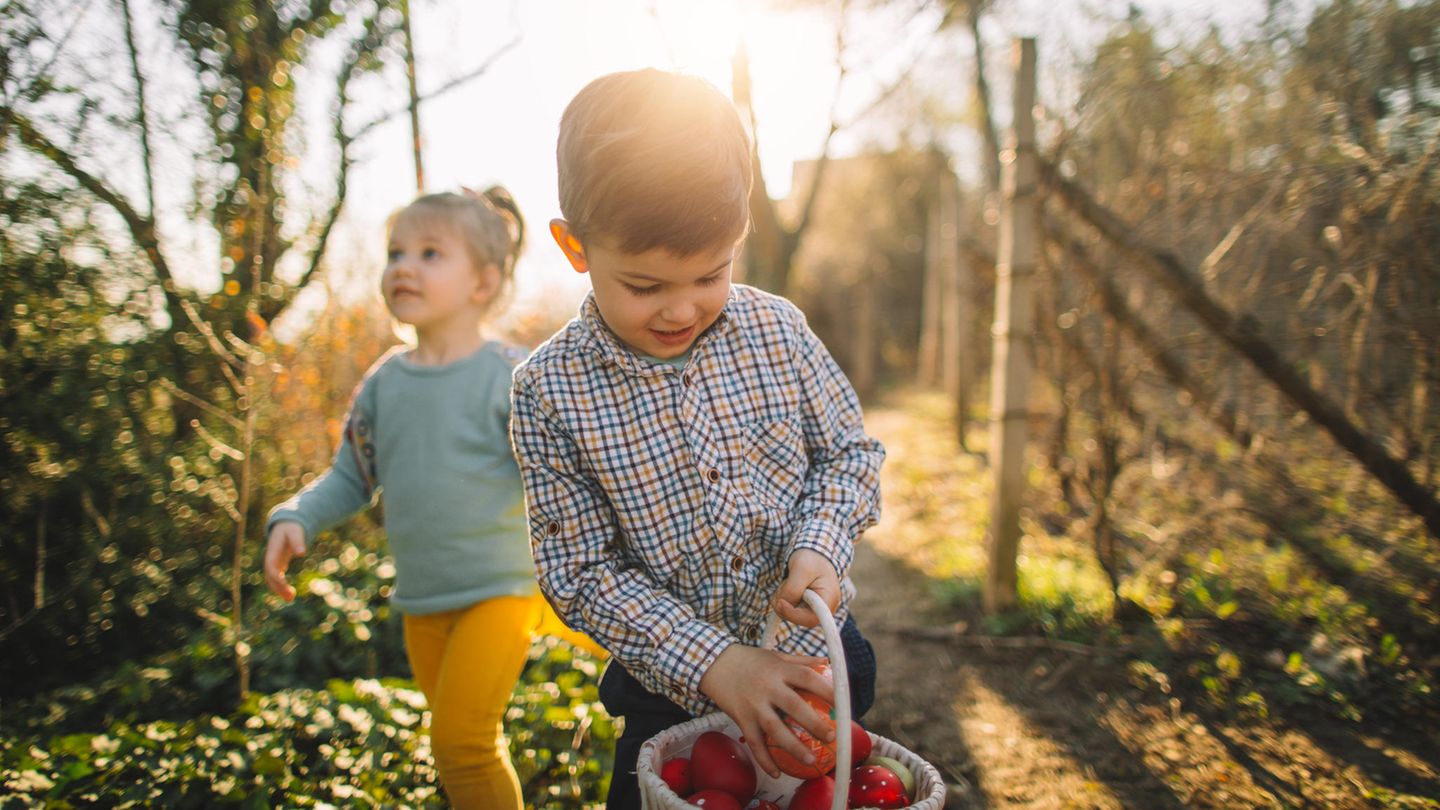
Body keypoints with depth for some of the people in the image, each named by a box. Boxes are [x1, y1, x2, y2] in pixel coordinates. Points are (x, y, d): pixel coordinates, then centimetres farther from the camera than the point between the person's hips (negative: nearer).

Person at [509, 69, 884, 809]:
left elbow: (849, 452, 1)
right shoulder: (549, 392, -17)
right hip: (676, 692, -2)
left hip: (818, 659, 3)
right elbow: (581, 573, -15)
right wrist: (711, 662, -24)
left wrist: (820, 548, -18)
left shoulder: (777, 329, -11)